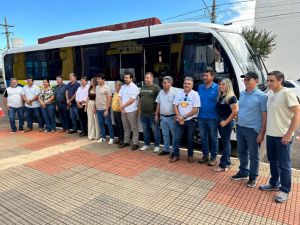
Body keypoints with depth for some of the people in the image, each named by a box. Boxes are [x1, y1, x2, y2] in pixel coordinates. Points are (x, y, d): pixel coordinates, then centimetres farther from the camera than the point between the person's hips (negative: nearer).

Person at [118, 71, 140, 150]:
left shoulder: (134, 87, -10)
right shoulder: (123, 87, 12)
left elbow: (131, 100, -16)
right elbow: (120, 97, 7)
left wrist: (123, 106, -7)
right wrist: (121, 107, -6)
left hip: (131, 111, -7)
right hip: (123, 110, 7)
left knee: (134, 127, -1)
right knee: (126, 127, 15)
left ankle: (135, 143, 6)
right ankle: (126, 142, 25)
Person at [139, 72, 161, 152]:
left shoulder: (156, 87, -9)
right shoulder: (142, 87, 13)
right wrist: (139, 109, 14)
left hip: (152, 113, -6)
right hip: (143, 113, 7)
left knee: (155, 130, 4)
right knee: (145, 130, 15)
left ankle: (157, 145, 15)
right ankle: (146, 144, 29)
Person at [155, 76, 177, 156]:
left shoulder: (175, 92, -12)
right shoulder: (161, 92, 9)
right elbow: (158, 104, 14)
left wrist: (176, 117, -19)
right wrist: (156, 115, 13)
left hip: (171, 117, -6)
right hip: (162, 117, 6)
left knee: (174, 135, 4)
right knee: (165, 134, 15)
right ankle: (166, 149, 26)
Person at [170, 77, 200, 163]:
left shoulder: (195, 94, -8)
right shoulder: (178, 93, 3)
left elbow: (195, 110, -11)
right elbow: (175, 106, 3)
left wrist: (184, 117, -12)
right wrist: (179, 117, -9)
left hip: (191, 120, -3)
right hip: (179, 120, 3)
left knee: (190, 139, 9)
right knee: (177, 139, 4)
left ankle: (190, 156, 24)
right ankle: (176, 155, 17)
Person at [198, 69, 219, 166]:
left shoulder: (217, 88, -8)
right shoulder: (200, 87, 7)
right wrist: (197, 113, 9)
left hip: (212, 118, -4)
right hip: (201, 117, 5)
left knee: (213, 138, 7)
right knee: (203, 138, 13)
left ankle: (213, 157, 19)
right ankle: (205, 155, 27)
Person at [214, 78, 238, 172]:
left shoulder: (231, 97, -14)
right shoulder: (220, 96, 11)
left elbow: (235, 111, -19)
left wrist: (226, 122, -18)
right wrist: (219, 120, 7)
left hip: (227, 123, -8)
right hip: (220, 122, 8)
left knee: (226, 142, -2)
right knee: (225, 142, 15)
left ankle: (223, 165, 3)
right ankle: (227, 161, 26)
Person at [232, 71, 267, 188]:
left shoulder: (261, 96, -11)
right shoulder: (242, 94, 9)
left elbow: (264, 116, -12)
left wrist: (262, 133, -15)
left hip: (253, 130, -6)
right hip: (240, 128, 6)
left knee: (253, 155, 8)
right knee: (242, 152, 17)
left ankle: (253, 177, 23)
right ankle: (243, 172, 35)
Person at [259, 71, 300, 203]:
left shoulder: (287, 93, -15)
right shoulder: (270, 94, 8)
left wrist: (289, 134, -18)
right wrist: (265, 131, 14)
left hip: (282, 136, -7)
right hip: (270, 135, 7)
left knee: (284, 165, 4)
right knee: (273, 162, 19)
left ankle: (285, 191, 18)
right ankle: (274, 184, 34)